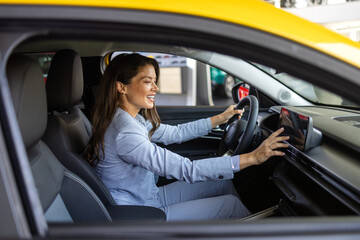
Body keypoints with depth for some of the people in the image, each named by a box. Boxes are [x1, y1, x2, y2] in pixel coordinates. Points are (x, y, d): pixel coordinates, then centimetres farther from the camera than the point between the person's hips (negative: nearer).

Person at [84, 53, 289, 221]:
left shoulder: (133, 119, -1)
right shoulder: (124, 132, -31)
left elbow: (174, 133, 11)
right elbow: (186, 170, -34)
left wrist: (220, 118, 11)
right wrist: (252, 158, -31)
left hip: (150, 197, 9)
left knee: (224, 183, 9)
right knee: (230, 203, -4)